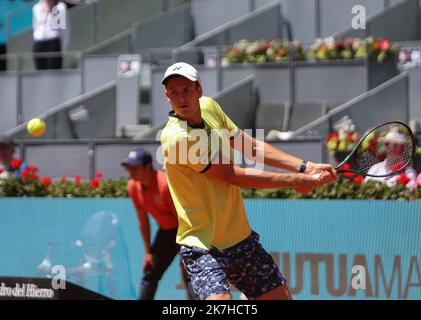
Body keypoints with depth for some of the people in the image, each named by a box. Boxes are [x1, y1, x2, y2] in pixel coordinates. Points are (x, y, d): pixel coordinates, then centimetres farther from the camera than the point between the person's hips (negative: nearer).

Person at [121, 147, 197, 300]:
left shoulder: (165, 184, -28)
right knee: (149, 274, 12)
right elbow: (143, 220, 5)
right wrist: (148, 252, 6)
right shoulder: (133, 186, -7)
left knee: (188, 274, -21)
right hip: (165, 231, 8)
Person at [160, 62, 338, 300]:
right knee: (219, 298, -30)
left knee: (281, 296, 13)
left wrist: (305, 168, 1)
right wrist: (294, 181, -11)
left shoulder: (209, 106, 1)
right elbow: (234, 176, -19)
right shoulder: (176, 137, -23)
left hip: (240, 237, 8)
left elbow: (252, 146, 11)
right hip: (203, 247, -8)